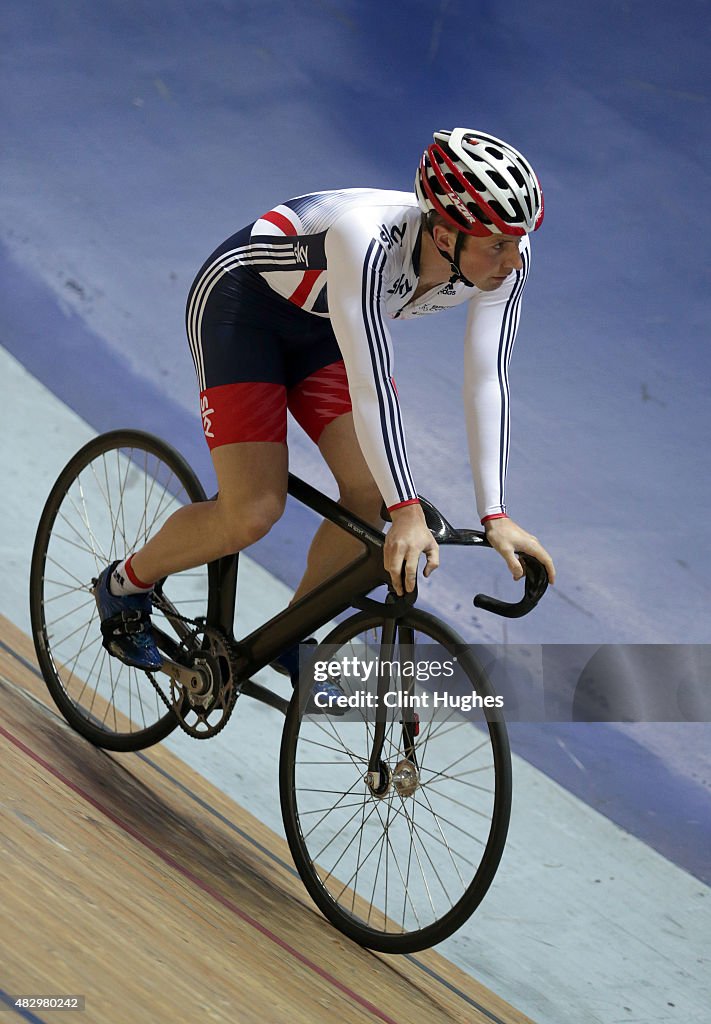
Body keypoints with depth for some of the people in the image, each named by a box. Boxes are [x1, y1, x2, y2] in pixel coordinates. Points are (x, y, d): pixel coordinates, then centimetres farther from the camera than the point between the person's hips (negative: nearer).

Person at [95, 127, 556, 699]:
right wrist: (408, 513, -45)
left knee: (371, 490, -8)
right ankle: (127, 584, 14)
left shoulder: (506, 259, -23)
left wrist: (496, 517, -28)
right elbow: (371, 385, -43)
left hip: (320, 326, 7)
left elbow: (486, 383, -21)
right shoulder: (369, 240, -42)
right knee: (253, 515, -14)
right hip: (239, 304, -6)